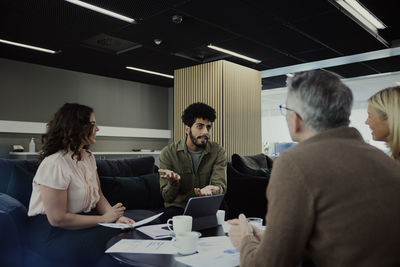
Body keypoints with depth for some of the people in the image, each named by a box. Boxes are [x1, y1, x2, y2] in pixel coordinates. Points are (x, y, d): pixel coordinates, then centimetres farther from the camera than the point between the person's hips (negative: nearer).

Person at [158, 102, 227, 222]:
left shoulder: (218, 152, -3)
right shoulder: (168, 152, -8)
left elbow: (220, 186, -15)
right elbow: (167, 197, -9)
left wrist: (211, 190, -41)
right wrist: (173, 182, -33)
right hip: (178, 207, -2)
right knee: (168, 216, -35)